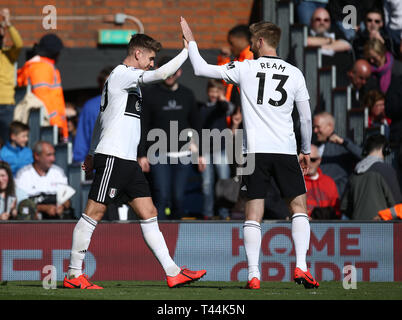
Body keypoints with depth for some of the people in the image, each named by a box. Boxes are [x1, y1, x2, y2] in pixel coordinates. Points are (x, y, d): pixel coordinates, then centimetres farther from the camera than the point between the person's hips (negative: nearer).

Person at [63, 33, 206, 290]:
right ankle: (74, 275, -2)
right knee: (94, 213, -6)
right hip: (113, 156, -10)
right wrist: (187, 50, -11)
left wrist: (92, 153, 29)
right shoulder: (122, 74, -8)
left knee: (149, 215, 5)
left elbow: (101, 118, 27)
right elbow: (161, 74, -20)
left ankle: (173, 273, 3)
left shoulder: (125, 78, 22)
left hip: (128, 161, 10)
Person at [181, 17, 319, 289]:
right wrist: (306, 150, 24)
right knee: (299, 207, 10)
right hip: (286, 150, 1)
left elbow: (201, 69, 7)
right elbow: (306, 118, 10)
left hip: (255, 151, -1)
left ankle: (253, 274, -5)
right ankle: (301, 267, -5)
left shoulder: (245, 69, 1)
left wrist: (191, 41, 21)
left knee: (254, 213, 2)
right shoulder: (294, 73, 7)